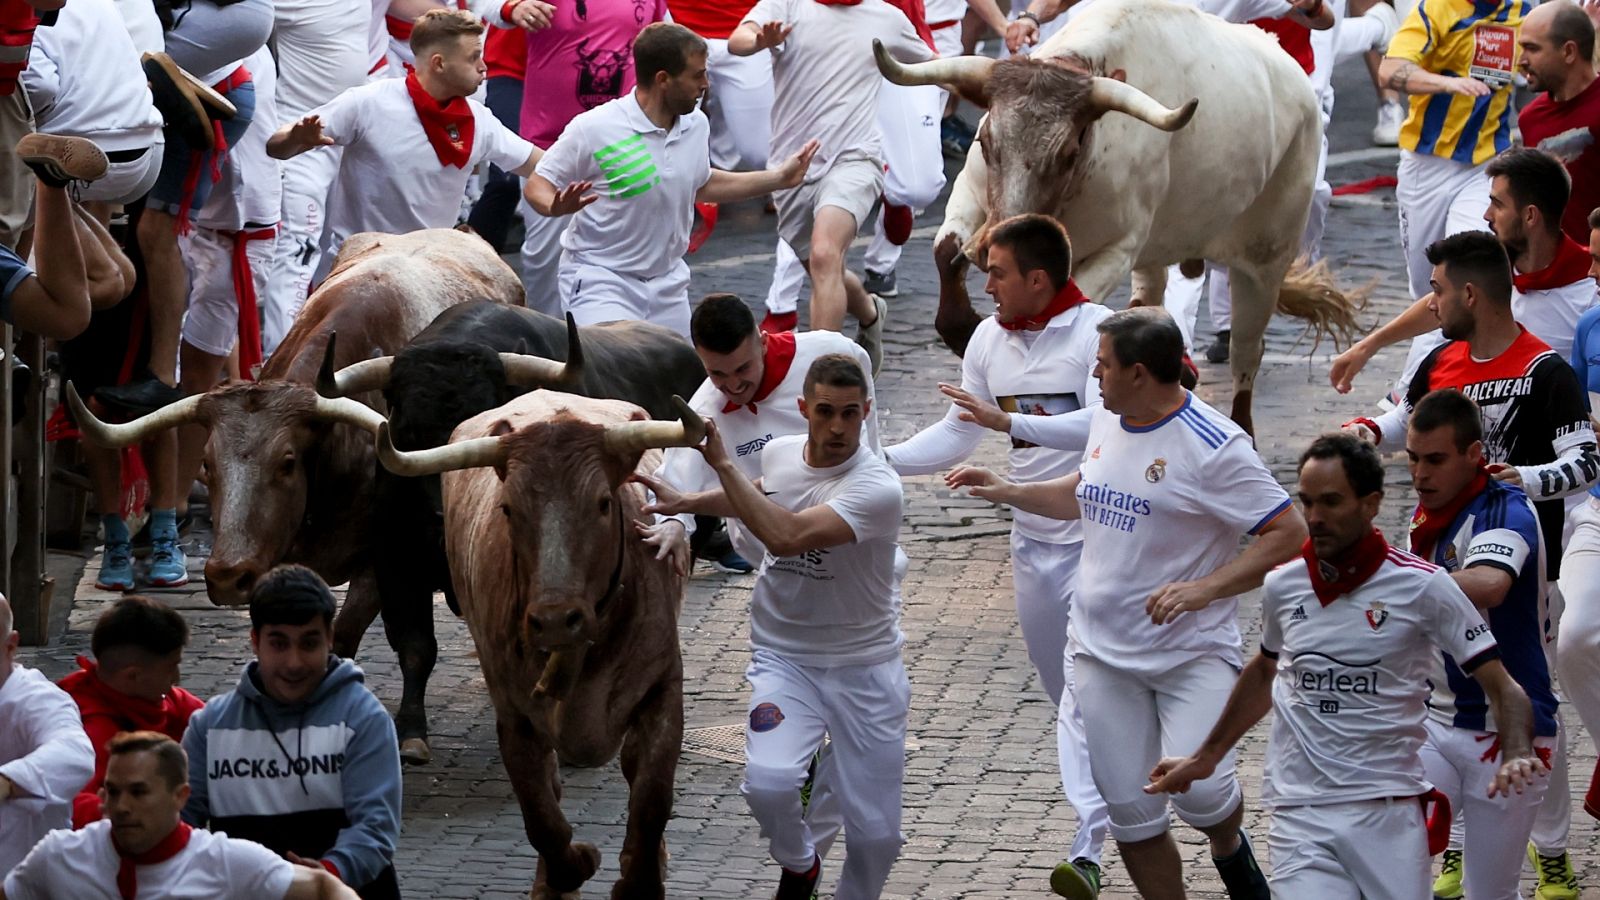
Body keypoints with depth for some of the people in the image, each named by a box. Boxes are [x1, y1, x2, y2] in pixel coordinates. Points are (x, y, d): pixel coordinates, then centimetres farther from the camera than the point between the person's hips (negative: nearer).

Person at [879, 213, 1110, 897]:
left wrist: (1010, 420, -37)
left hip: (1098, 538, -7)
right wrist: (878, 460, -2)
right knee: (1059, 683, 15)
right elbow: (956, 436, 11)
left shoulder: (1096, 332, -15)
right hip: (1032, 538, 7)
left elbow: (1101, 422, -29)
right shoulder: (990, 339, 5)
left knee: (1085, 689, -15)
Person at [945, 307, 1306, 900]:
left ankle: (1229, 849, 15)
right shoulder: (1106, 420, 8)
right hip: (1103, 652, 6)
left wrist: (1204, 589, -24)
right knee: (1130, 814, 3)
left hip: (1192, 652, -6)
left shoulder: (1212, 445, -16)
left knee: (1197, 788, -19)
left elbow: (1289, 534, -18)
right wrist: (1007, 492, 22)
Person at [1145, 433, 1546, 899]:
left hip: (1389, 813, -2)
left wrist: (1516, 756, -23)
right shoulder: (1282, 586, 5)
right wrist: (1206, 757, 30)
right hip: (1299, 814, 2)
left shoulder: (1422, 586, -6)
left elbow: (1501, 687, -4)